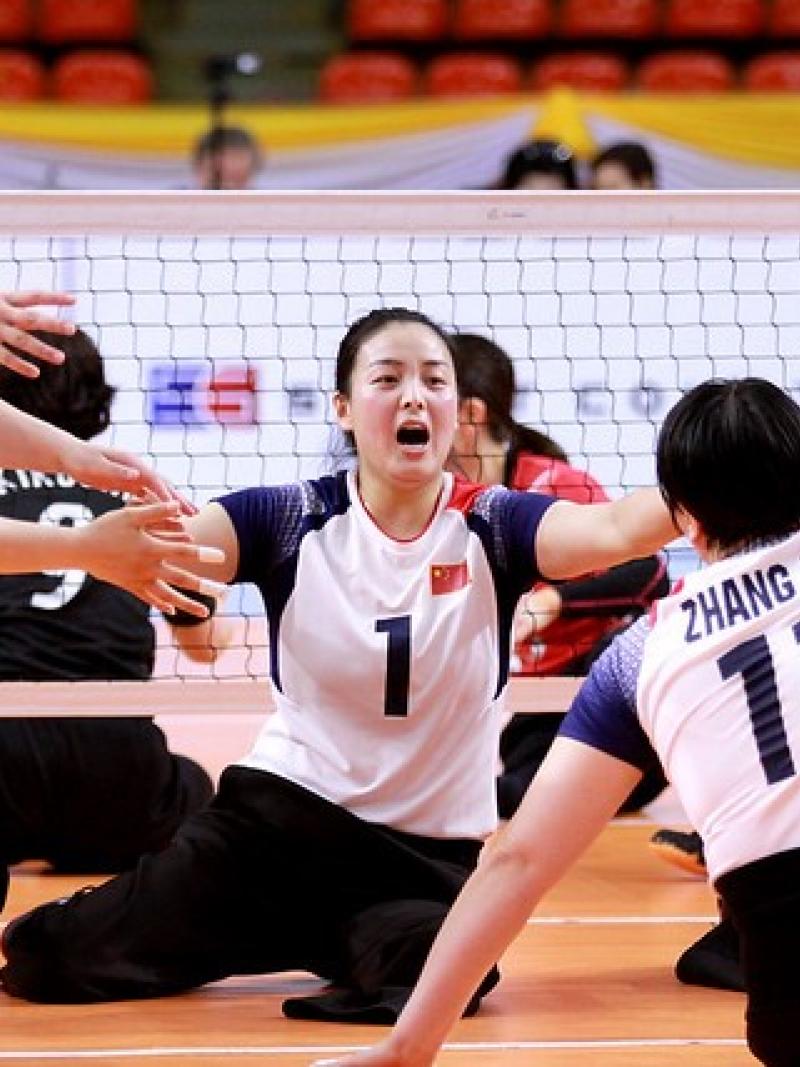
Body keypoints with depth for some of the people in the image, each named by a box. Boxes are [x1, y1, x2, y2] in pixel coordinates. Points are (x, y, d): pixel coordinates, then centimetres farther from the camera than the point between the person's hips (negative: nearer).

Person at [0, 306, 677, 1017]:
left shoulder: (490, 527, -8)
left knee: (435, 973, -34)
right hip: (284, 809, 0)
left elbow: (614, 528, -26)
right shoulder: (292, 521, -8)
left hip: (433, 854, 0)